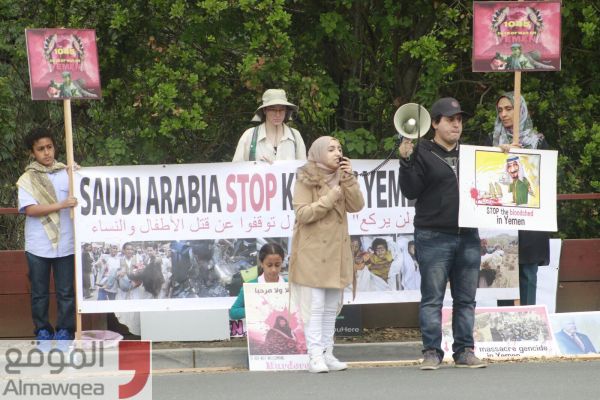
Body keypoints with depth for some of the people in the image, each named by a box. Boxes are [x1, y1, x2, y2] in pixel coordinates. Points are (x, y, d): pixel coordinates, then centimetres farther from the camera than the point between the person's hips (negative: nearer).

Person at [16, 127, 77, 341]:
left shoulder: (67, 173, 5)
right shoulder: (27, 179, 1)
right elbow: (30, 209, -11)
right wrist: (61, 205, -21)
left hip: (65, 243, 1)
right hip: (38, 246, -1)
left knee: (66, 291, 4)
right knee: (39, 291, 7)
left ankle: (64, 329, 13)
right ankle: (42, 329, 17)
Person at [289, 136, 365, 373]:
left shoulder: (341, 178, 14)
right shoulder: (305, 181, -3)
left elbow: (357, 206, 2)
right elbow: (303, 214, -14)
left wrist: (348, 179, -9)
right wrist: (330, 198, -16)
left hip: (337, 252, 6)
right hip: (313, 252, -6)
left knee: (332, 306, 7)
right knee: (315, 305, -8)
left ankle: (327, 354, 11)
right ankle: (315, 356, -9)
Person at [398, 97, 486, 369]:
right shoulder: (422, 153, 1)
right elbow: (410, 191, -6)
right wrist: (406, 161, -18)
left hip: (468, 235, 5)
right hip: (433, 236, -5)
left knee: (466, 298, 6)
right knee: (432, 298, -4)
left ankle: (464, 351, 10)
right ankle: (431, 352, -1)